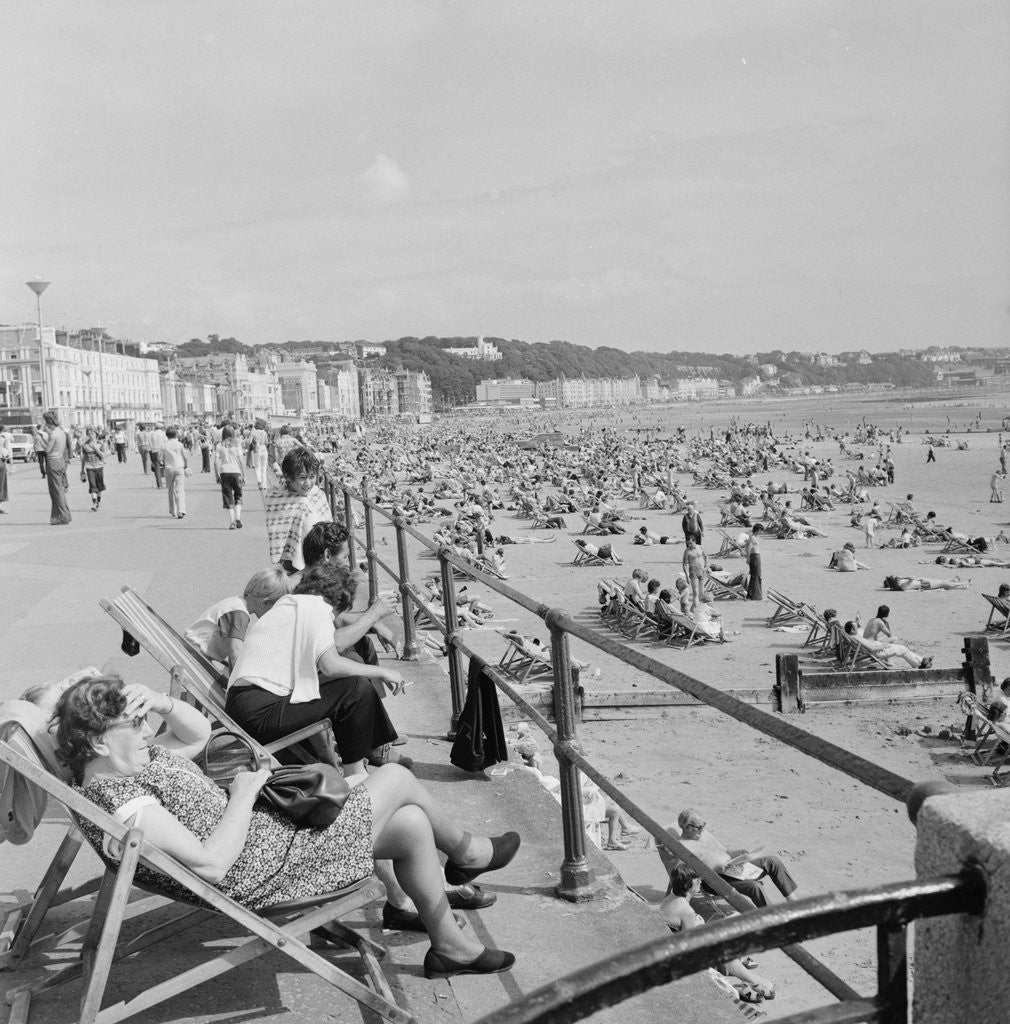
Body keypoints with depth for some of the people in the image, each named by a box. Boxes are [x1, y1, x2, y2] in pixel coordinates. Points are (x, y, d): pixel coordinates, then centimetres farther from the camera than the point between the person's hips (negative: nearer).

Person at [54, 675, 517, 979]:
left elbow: (198, 733, 16)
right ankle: (466, 852, 26)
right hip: (264, 872, -10)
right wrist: (244, 795, -19)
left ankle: (453, 946, 30)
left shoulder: (131, 762, 5)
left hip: (264, 828, 11)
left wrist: (162, 703, -4)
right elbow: (210, 864, -31)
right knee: (396, 778, -1)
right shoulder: (119, 800, -27)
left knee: (411, 825, 11)